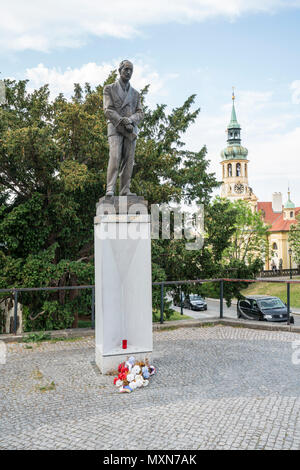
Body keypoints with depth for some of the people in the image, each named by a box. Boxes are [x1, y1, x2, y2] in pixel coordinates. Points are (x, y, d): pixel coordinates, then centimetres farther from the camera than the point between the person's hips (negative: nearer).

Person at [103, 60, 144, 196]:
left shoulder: (135, 93, 21)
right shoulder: (109, 89, 9)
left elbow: (140, 113, 10)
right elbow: (108, 110, -3)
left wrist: (130, 120, -13)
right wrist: (123, 122, -15)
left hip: (131, 129, 4)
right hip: (115, 128, -4)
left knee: (128, 160, -5)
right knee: (115, 157, -19)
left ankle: (125, 191, -7)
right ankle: (110, 190, -24)